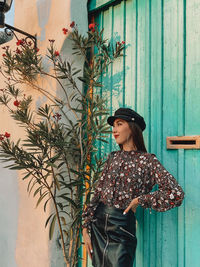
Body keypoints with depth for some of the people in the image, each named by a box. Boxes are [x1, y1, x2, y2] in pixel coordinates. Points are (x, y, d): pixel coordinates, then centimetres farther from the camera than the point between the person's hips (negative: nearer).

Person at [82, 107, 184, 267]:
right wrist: (86, 227, 3)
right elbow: (98, 192, 7)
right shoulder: (113, 157, 6)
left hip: (122, 226, -5)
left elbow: (176, 193, -17)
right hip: (98, 222, 5)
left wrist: (139, 201, -12)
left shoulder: (147, 160, -8)